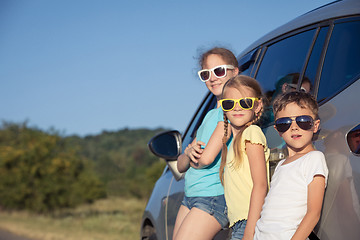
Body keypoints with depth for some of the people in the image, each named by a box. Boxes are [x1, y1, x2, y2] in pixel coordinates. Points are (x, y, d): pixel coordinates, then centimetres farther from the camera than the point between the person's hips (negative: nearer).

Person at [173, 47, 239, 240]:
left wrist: (194, 160, 4)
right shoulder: (209, 115, 18)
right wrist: (189, 152, -7)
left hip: (214, 197, -9)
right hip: (190, 198, 9)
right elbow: (181, 166, 15)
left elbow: (207, 157, -18)